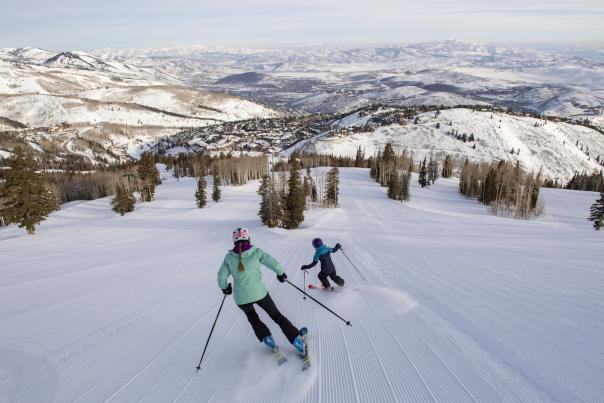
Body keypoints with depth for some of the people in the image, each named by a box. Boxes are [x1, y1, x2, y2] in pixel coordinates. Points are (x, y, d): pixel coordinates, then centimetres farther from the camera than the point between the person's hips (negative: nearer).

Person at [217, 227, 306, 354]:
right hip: (259, 292, -1)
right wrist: (281, 273, 13)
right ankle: (298, 341, 13)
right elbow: (274, 263, -6)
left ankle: (267, 340, 21)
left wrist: (225, 287, 25)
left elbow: (221, 277, 5)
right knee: (277, 316, 17)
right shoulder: (256, 252, -6)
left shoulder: (229, 257, -1)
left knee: (252, 318, 32)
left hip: (241, 297, 1)